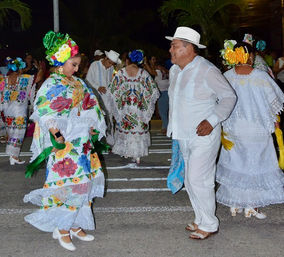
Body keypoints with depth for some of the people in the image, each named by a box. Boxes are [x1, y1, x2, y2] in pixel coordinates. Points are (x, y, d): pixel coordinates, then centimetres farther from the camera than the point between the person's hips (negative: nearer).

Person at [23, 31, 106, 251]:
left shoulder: (76, 82, 12)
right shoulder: (52, 85, -10)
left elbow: (88, 106, 18)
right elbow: (45, 116, -16)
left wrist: (93, 127, 9)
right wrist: (57, 134, -23)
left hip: (82, 142, 8)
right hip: (65, 145, -8)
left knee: (84, 182, 10)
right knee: (69, 184, -5)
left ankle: (75, 225, 23)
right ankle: (62, 229, 10)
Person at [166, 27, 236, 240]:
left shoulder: (206, 70, -15)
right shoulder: (174, 70, 9)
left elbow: (229, 96, -11)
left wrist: (212, 121, -20)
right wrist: (172, 125, 18)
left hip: (203, 136, -8)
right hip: (184, 136, 8)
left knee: (198, 180, -9)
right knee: (190, 181, 13)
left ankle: (209, 225, 8)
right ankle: (201, 220, 29)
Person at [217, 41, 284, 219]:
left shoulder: (227, 77, -7)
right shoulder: (261, 76, -13)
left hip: (233, 129, 3)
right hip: (257, 129, -2)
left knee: (234, 163, 14)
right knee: (255, 164, 10)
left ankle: (235, 204, 22)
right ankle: (251, 206, 16)